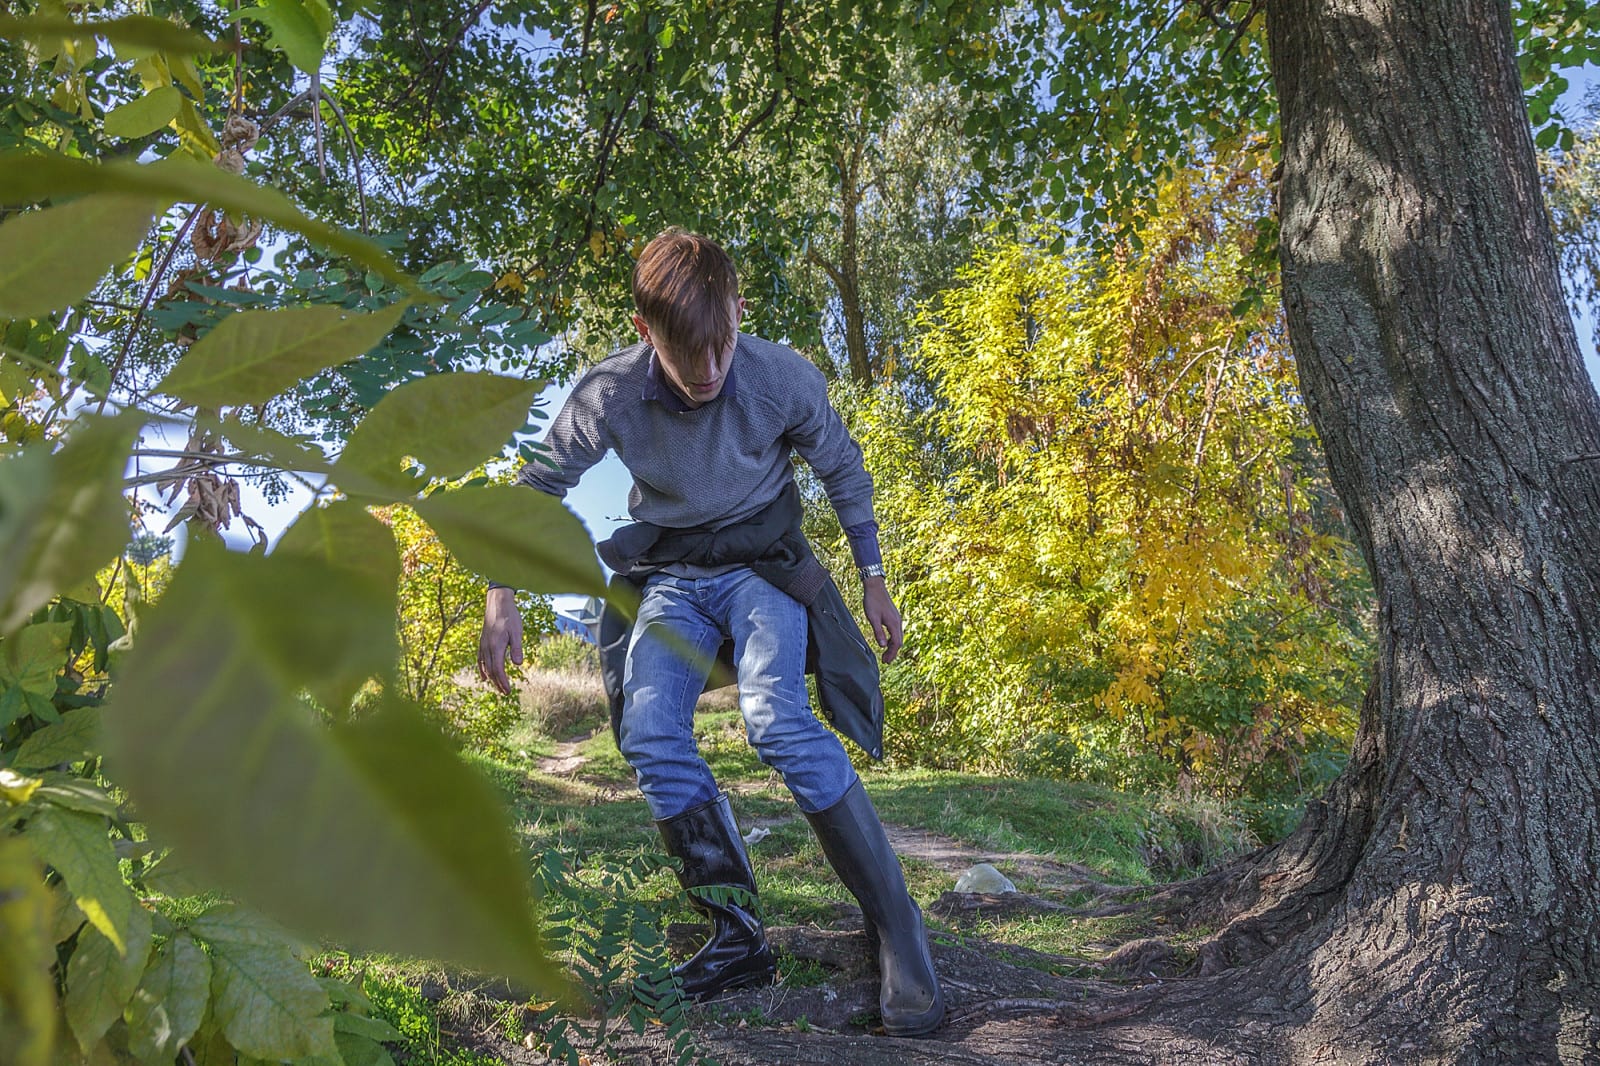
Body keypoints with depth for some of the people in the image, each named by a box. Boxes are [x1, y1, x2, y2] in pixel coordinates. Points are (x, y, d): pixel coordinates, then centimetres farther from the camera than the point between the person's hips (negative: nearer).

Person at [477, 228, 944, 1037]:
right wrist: (501, 600, -11)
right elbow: (539, 485, -3)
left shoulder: (784, 378, -20)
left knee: (776, 715, -29)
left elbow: (842, 470, -1)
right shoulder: (609, 394, -18)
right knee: (649, 734, -18)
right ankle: (738, 938, -6)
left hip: (760, 560, -3)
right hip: (673, 577, 3)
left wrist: (873, 577, 2)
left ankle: (896, 931, -21)